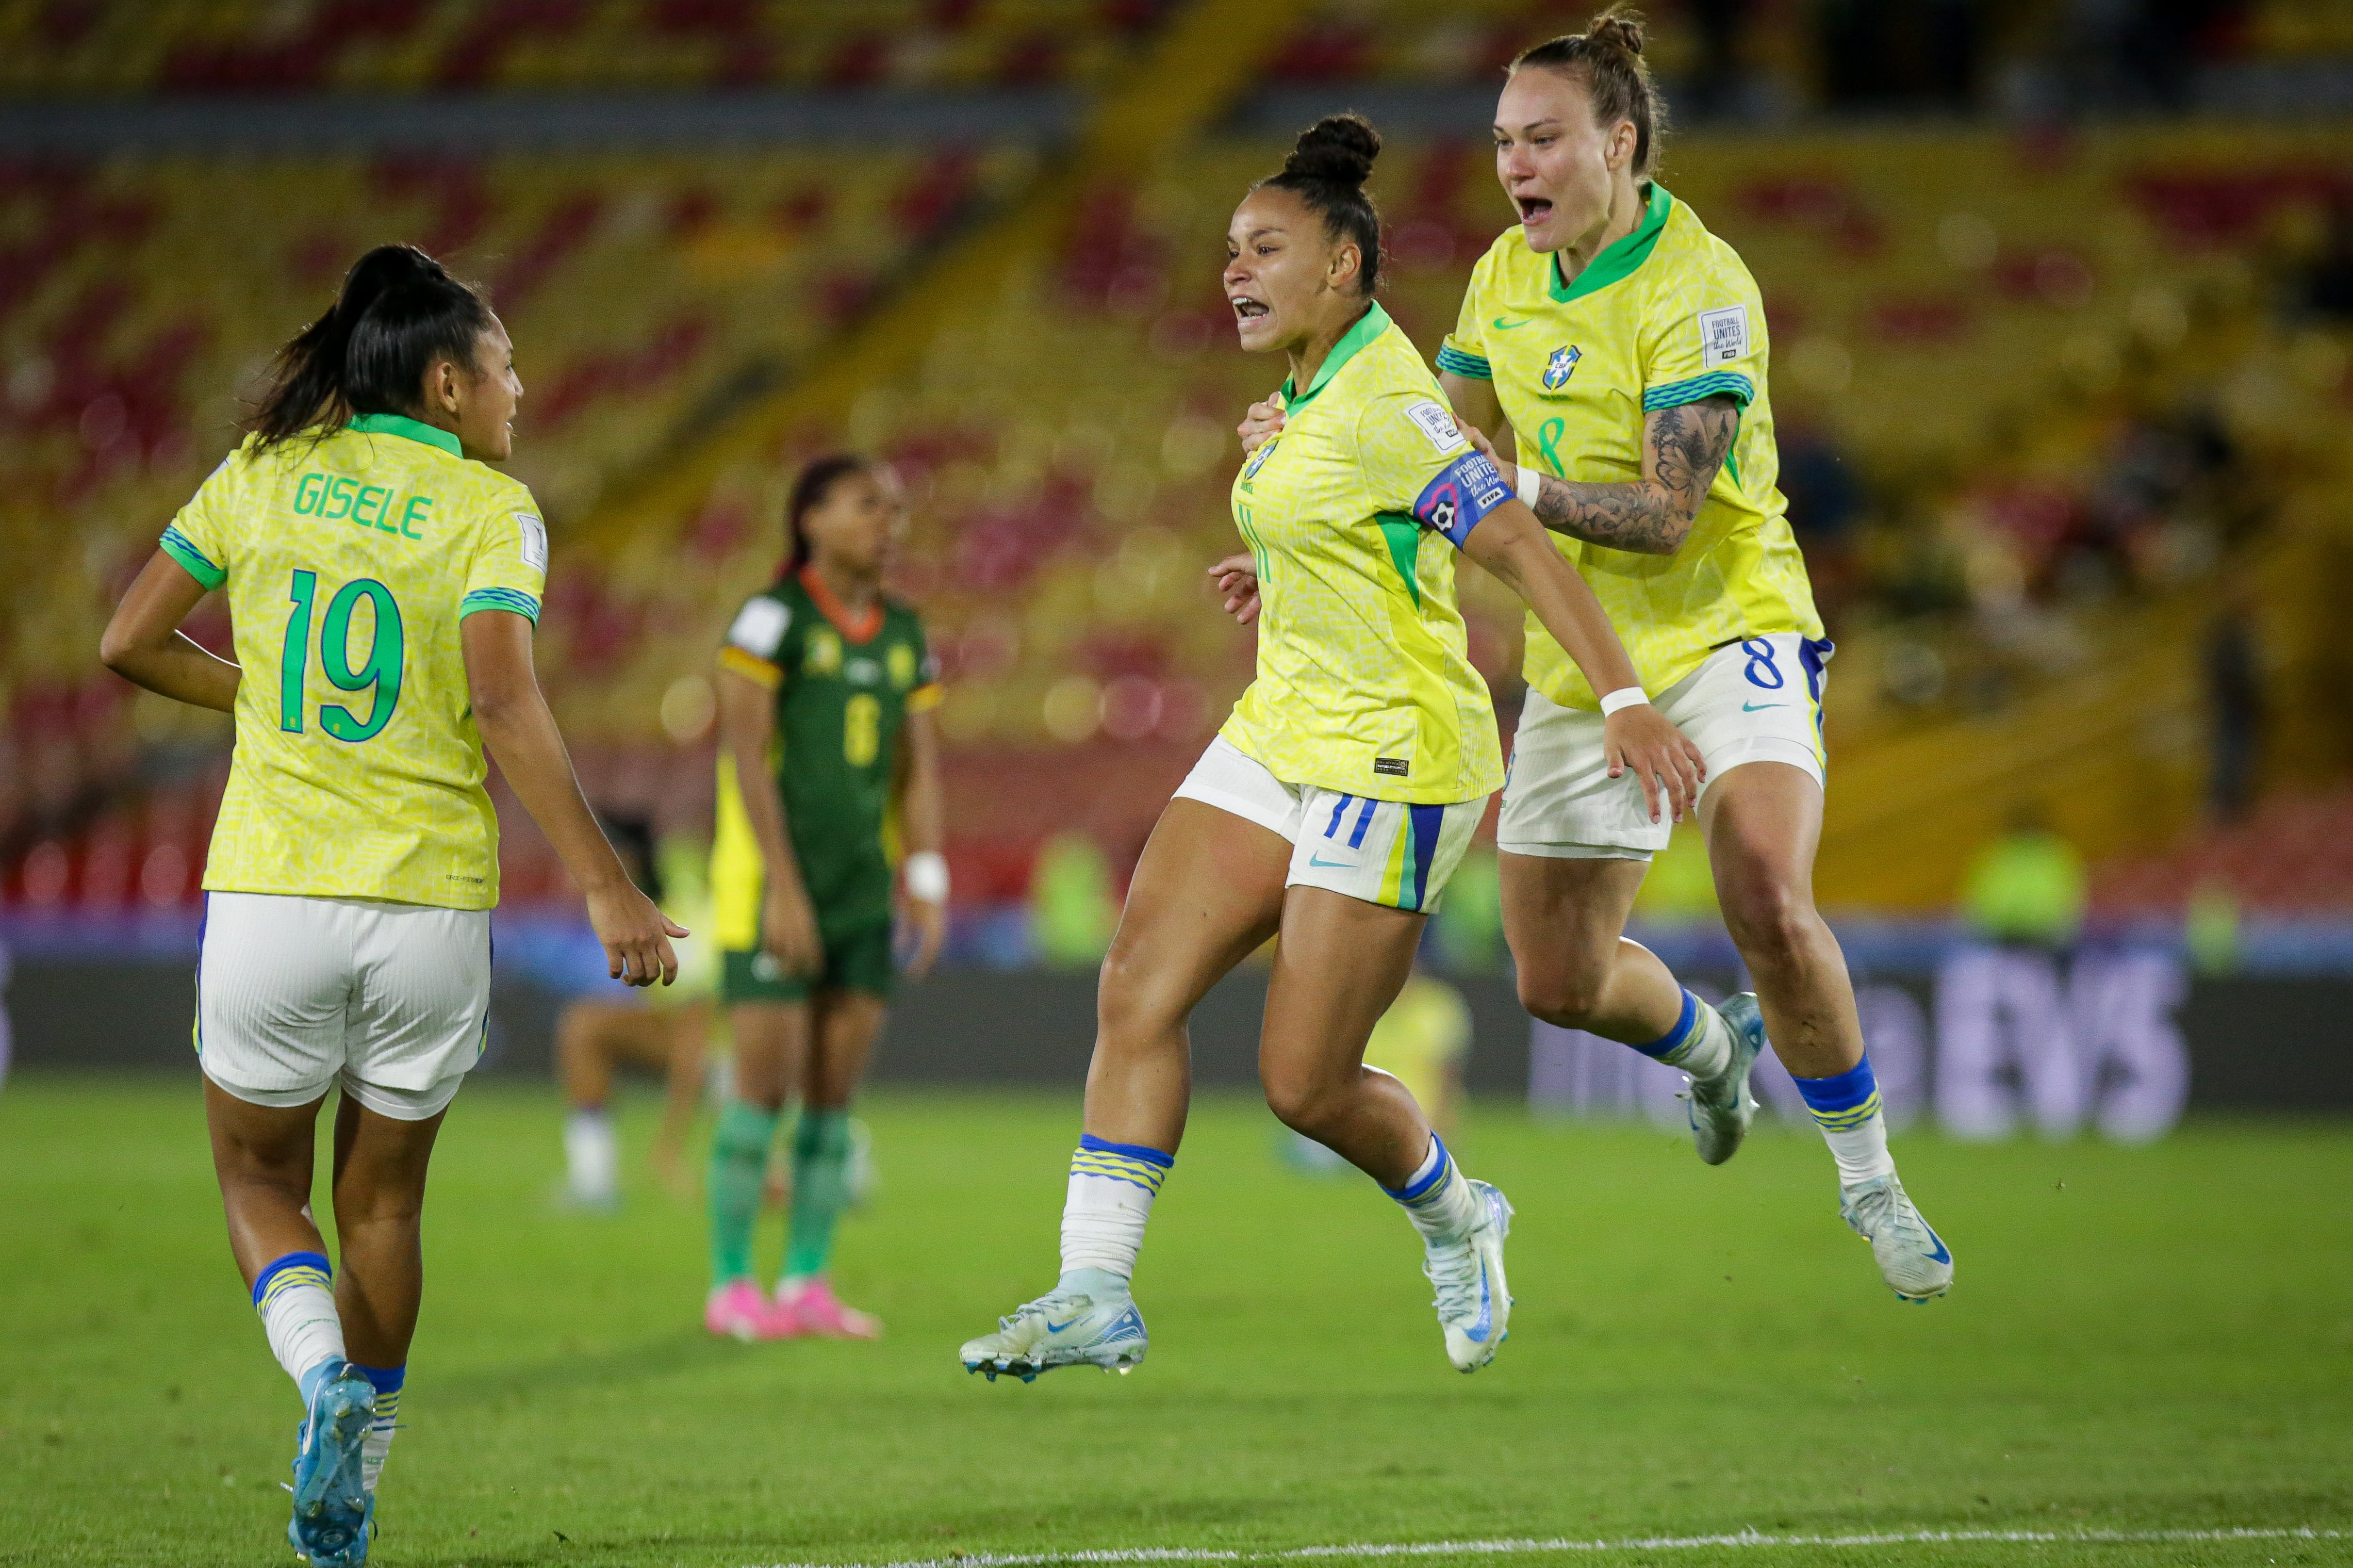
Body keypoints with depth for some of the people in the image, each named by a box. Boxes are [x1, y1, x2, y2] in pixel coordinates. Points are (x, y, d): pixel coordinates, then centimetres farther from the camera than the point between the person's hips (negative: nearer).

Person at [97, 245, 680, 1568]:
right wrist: (609, 889, -15)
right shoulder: (489, 507, -4)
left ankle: (326, 1379, -11)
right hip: (431, 910, -1)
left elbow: (131, 643, 8)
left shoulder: (262, 476, 5)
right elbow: (507, 703, -16)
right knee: (384, 1200, 17)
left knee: (262, 1181, 17)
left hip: (269, 898, 1)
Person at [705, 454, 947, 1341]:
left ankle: (808, 1284, 10)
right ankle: (731, 1286, 1)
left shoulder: (904, 635, 11)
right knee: (766, 1085, -7)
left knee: (837, 1090, 5)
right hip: (770, 883, -6)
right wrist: (784, 887, -18)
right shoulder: (774, 618, -8)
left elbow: (920, 769, 11)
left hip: (863, 889, 6)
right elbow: (745, 752, -13)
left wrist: (926, 885, 0)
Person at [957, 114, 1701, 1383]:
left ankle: (1456, 1221, 24)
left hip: (1390, 760, -9)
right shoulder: (1313, 388, 9)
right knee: (1136, 991, -6)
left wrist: (1624, 701, -33)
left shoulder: (1384, 408, -19)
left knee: (1304, 1084, -5)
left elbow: (1520, 546, -25)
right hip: (1280, 737, 9)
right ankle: (1094, 1297, -6)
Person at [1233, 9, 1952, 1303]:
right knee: (1559, 985, 7)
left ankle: (1870, 1183, -8)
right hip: (1579, 665, 6)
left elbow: (1664, 516, -25)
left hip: (1725, 636, -6)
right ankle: (1712, 1050, 42)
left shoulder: (1699, 289, -19)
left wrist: (1512, 487, -34)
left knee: (1770, 906, -29)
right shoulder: (1506, 278, 2)